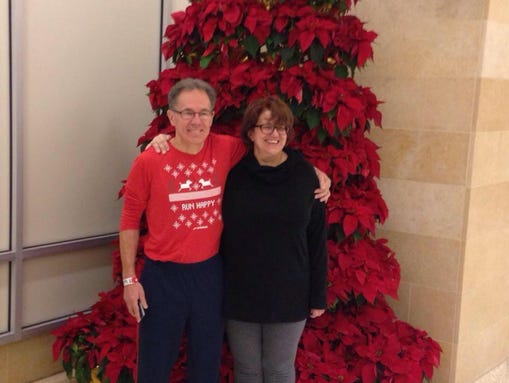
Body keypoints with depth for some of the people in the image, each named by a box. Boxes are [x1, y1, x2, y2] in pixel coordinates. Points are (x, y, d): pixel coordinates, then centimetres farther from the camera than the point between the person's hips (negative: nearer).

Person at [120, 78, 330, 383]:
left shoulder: (228, 150, -7)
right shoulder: (148, 162, -13)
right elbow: (130, 221, -4)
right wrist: (129, 279, -4)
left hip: (210, 272, 2)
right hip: (162, 275, -2)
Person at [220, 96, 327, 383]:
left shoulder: (305, 175, -6)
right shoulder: (233, 174, -7)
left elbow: (317, 239, -3)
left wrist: (318, 294, -1)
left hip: (289, 294, 0)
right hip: (239, 293, 0)